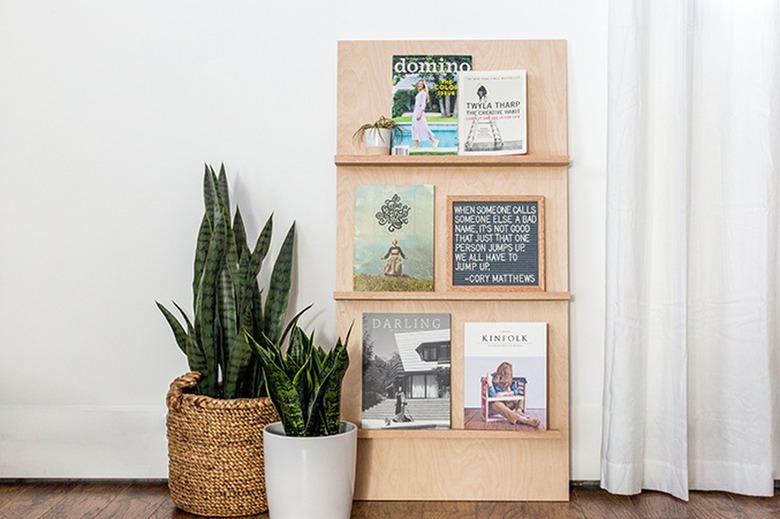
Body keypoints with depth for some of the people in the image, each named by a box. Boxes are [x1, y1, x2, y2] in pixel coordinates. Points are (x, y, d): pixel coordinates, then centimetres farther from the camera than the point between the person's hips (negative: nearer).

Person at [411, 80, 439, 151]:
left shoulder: (423, 93, -8)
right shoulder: (419, 93, 18)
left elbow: (423, 104, -15)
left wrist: (420, 114, -22)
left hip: (419, 112, -9)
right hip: (415, 112, 9)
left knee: (423, 128, -8)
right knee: (415, 128, 4)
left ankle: (434, 141, 0)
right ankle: (416, 145, 3)